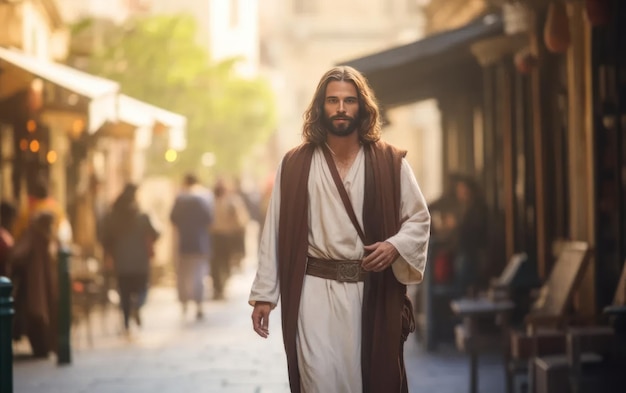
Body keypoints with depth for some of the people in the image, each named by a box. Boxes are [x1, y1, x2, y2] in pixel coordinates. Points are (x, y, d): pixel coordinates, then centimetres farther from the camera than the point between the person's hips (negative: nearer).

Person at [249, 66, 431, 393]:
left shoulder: (390, 163, 2)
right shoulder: (295, 164, 2)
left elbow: (419, 218, 8)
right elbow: (275, 231, 2)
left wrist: (395, 246, -12)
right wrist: (264, 294, 0)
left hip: (373, 291, 1)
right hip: (315, 291, -1)